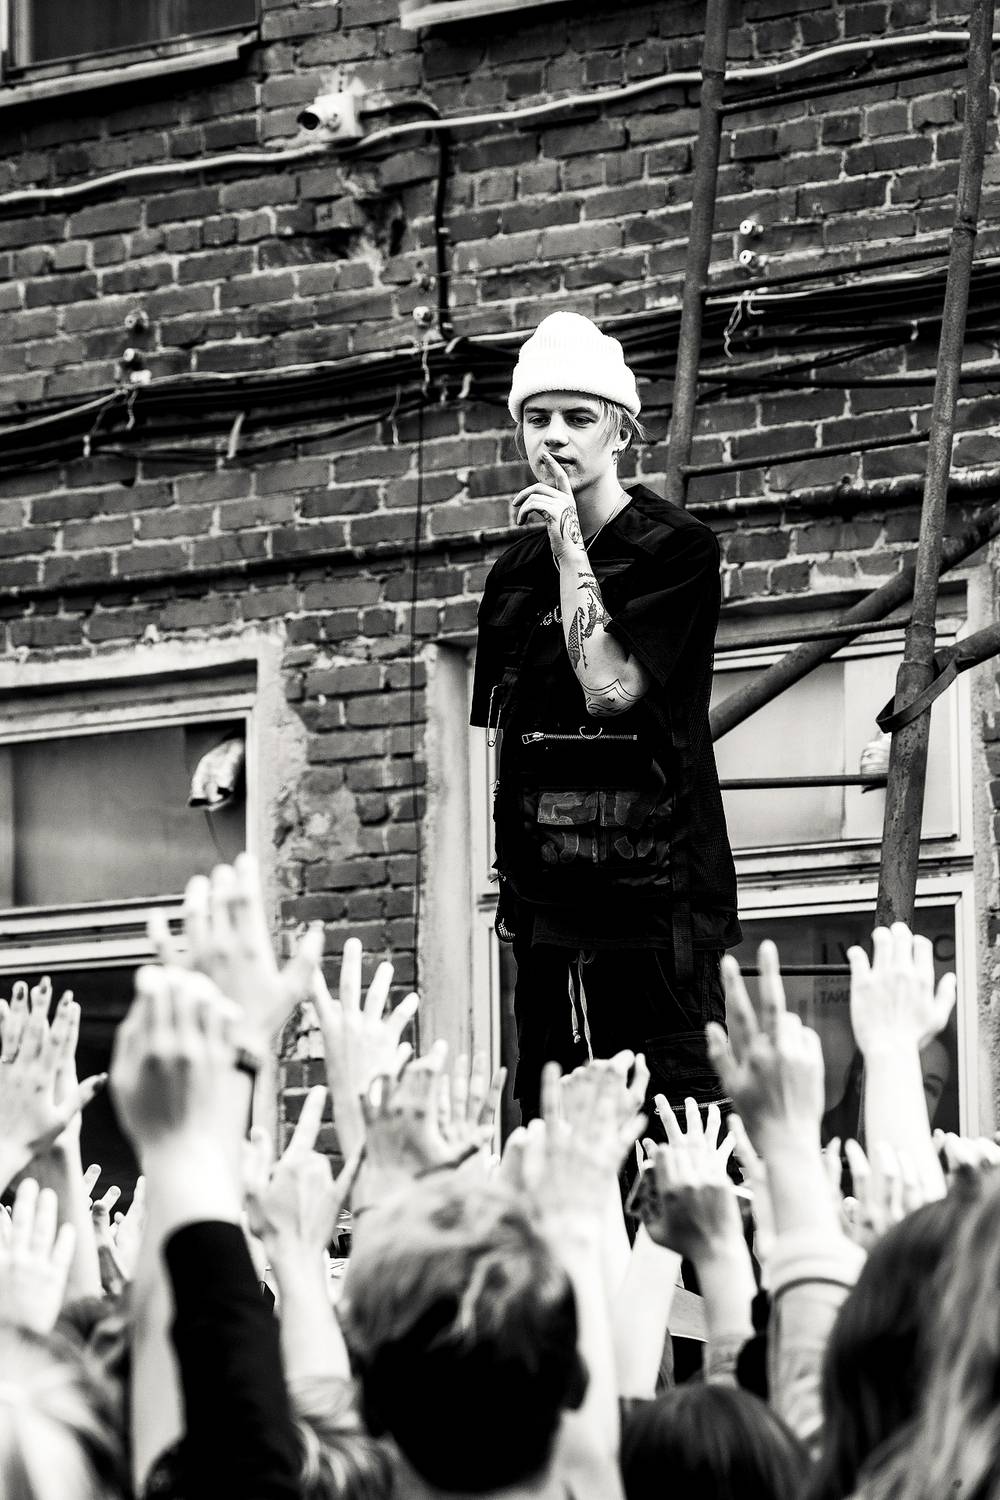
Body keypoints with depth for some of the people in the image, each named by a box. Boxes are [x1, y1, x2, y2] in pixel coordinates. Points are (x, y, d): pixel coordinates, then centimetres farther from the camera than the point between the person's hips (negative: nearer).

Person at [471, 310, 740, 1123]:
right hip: (548, 912, 6)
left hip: (658, 895, -6)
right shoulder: (514, 573, 15)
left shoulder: (677, 550, -3)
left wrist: (569, 543, -10)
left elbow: (611, 685, -15)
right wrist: (505, 884, 14)